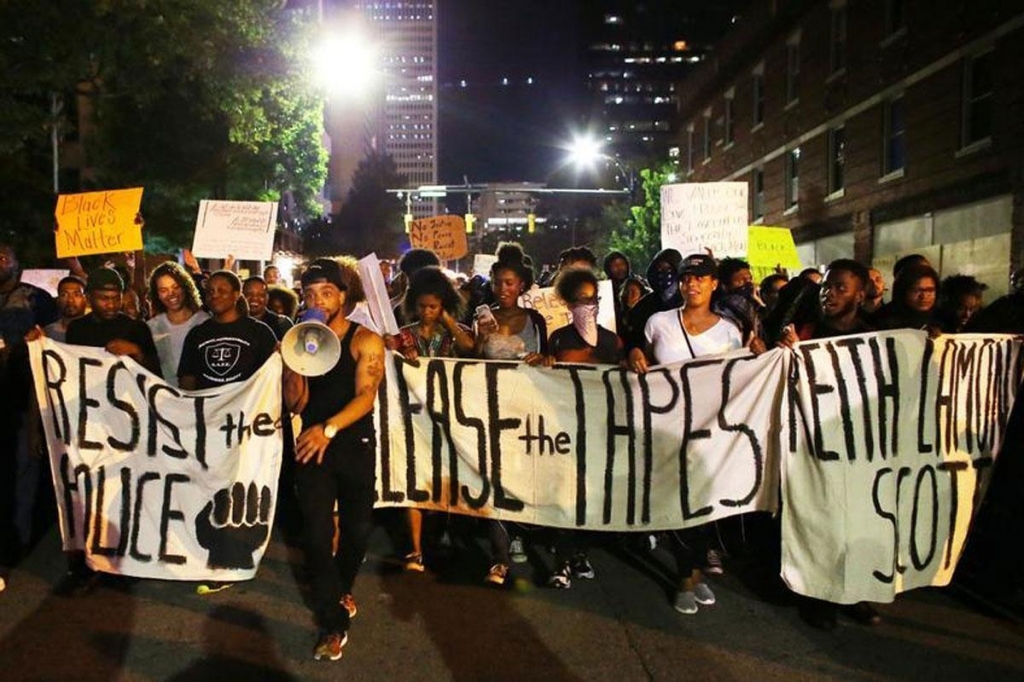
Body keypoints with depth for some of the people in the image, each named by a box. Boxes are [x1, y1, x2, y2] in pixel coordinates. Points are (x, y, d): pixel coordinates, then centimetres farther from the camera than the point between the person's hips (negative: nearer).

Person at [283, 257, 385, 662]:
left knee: (358, 528, 12)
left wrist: (329, 428, -34)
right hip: (312, 446, 1)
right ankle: (333, 624, 5)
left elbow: (365, 396, -19)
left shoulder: (366, 341, -6)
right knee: (317, 533, -6)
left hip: (356, 446, -1)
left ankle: (340, 590, 41)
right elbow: (296, 403, -4)